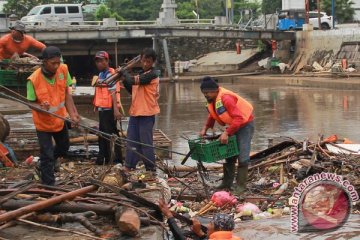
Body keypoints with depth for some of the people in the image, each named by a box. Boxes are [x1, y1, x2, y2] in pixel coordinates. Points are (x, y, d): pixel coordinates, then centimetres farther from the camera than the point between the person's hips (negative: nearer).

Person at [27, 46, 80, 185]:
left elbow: (66, 94, -7)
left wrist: (72, 114, -17)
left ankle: (46, 162, 53)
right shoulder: (34, 80, -27)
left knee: (64, 148, 24)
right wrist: (41, 107, -38)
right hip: (43, 123, -5)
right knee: (47, 156, -1)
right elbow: (31, 103, -15)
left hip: (60, 119, 5)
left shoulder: (63, 70, -16)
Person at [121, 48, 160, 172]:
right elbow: (132, 91, 18)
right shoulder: (141, 75, 15)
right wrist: (124, 81, 3)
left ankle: (150, 168, 7)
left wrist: (124, 72, -5)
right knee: (131, 141, 11)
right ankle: (129, 167, 19)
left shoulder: (152, 74, -13)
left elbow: (132, 81, -22)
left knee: (146, 142, -2)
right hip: (135, 112, 8)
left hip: (147, 114, -8)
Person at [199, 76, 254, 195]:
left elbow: (238, 118, -36)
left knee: (242, 156, -10)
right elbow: (212, 115, 14)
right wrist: (205, 128, 2)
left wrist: (226, 133, -38)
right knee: (229, 154, 12)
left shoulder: (225, 98, -32)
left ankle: (240, 185, -4)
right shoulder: (212, 99, -4)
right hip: (233, 125, 9)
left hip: (244, 124, -9)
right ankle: (227, 183, 20)